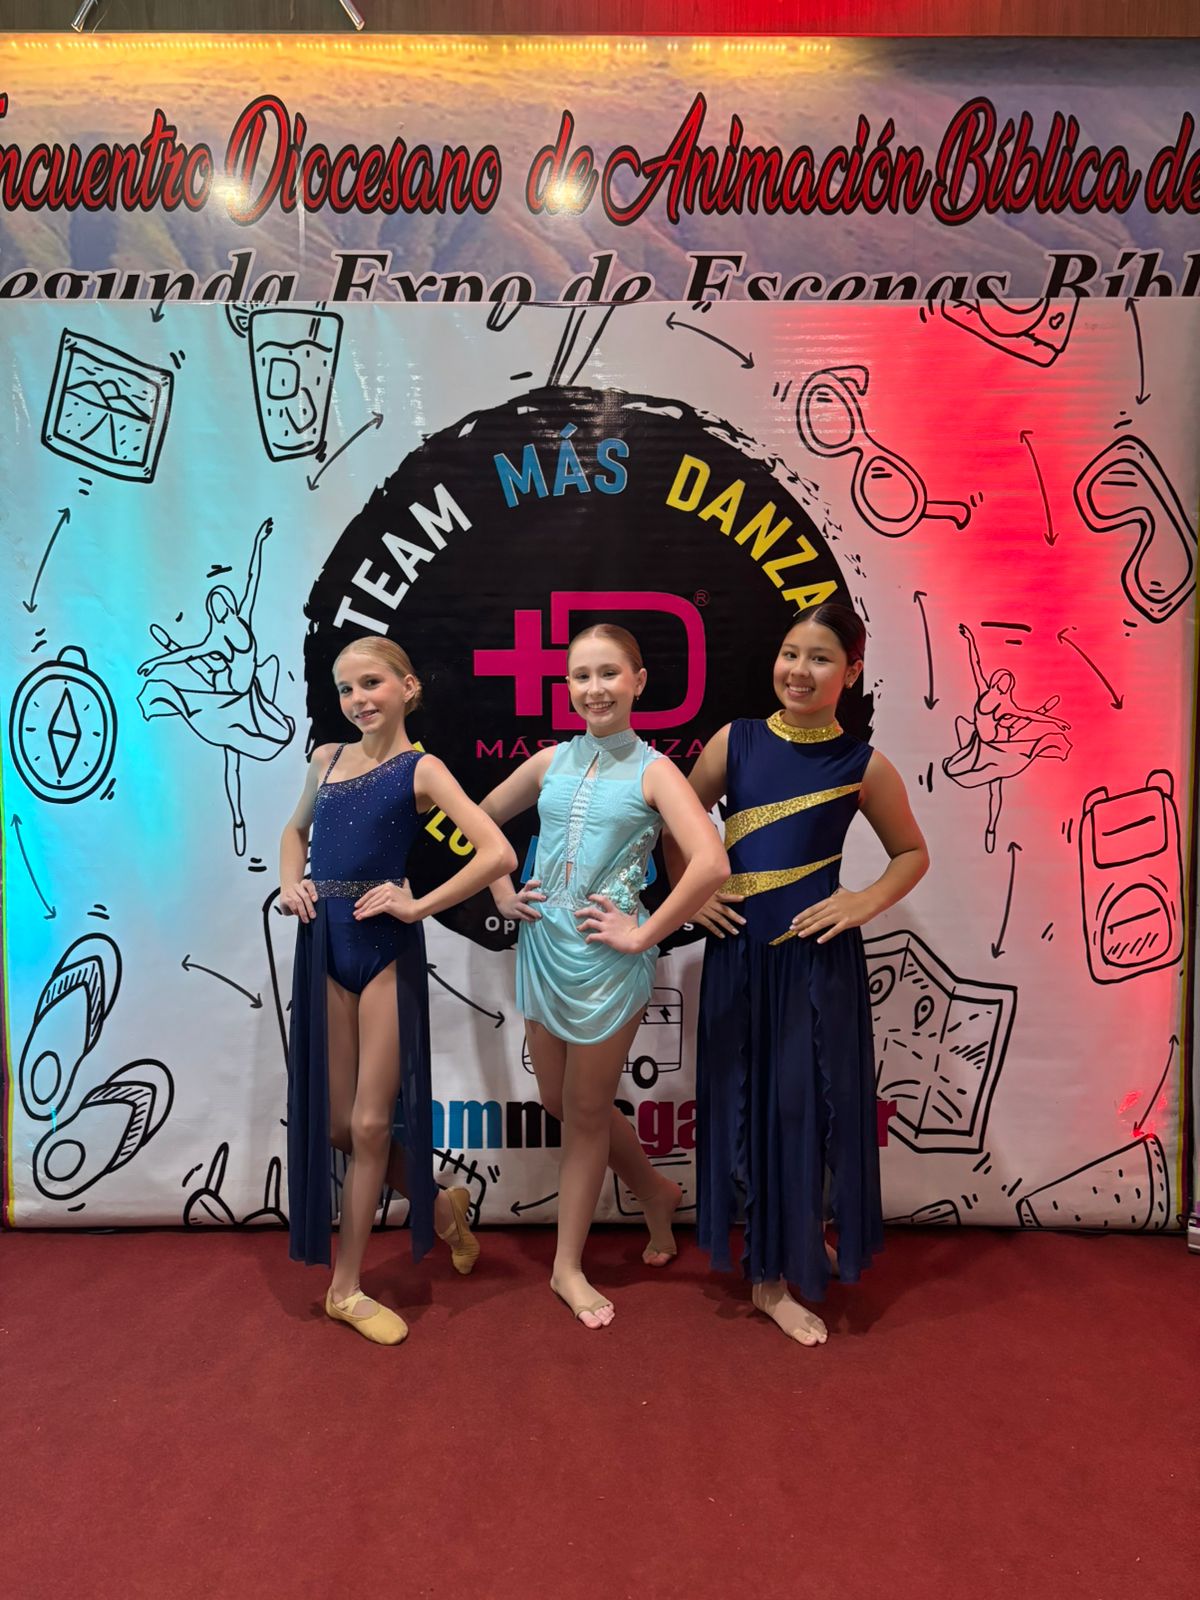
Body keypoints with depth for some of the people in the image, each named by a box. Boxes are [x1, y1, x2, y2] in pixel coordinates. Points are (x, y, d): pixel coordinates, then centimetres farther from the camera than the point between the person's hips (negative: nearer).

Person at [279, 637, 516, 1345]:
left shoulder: (421, 769, -6)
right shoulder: (328, 759, 9)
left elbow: (498, 853, -16)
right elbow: (296, 829, 27)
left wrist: (420, 906, -16)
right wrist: (290, 882, 8)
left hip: (387, 949, -5)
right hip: (323, 946, 5)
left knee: (370, 1123, 3)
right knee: (331, 1122, 9)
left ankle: (347, 1286, 22)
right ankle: (439, 1205, 34)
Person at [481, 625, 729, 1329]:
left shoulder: (652, 771, -9)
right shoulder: (551, 762, 5)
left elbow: (711, 863, -23)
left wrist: (642, 933, -19)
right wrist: (502, 893, 9)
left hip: (606, 959, -5)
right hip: (541, 947, 6)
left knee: (586, 1111, 9)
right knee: (557, 1099, 17)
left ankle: (568, 1264, 29)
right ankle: (656, 1189, 41)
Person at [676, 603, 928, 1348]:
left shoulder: (863, 765, -3)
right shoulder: (735, 742, 0)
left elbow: (912, 854, 8)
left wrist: (866, 902, -8)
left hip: (818, 955, -1)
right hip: (739, 952, 2)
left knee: (807, 1102, 7)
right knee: (745, 1102, 8)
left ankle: (784, 1270, 32)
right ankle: (771, 1269, 27)